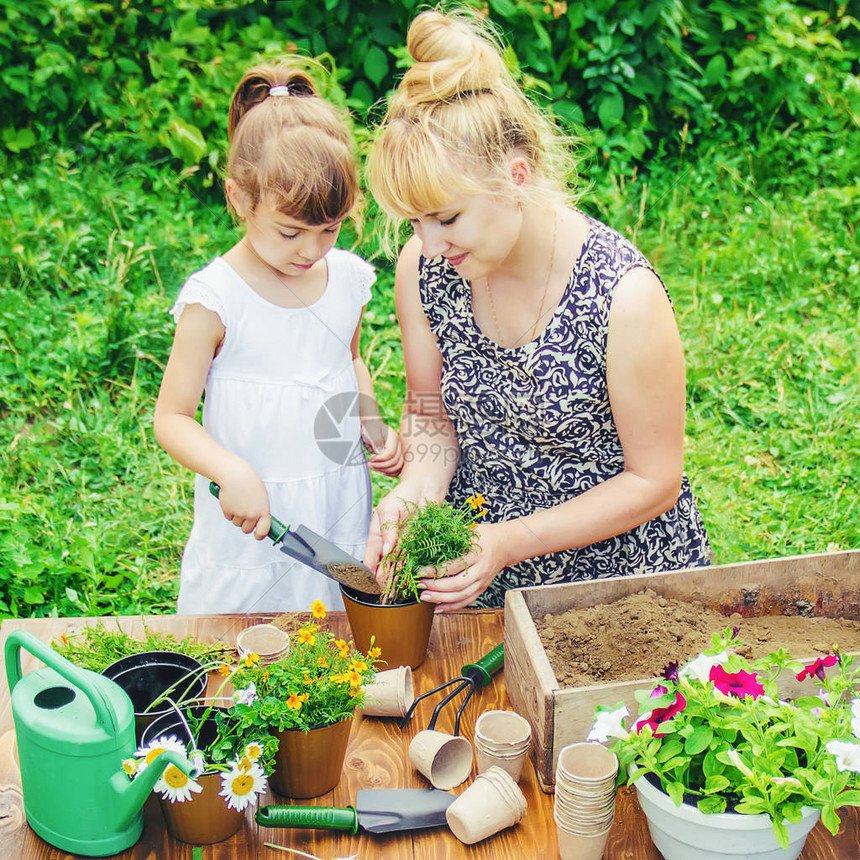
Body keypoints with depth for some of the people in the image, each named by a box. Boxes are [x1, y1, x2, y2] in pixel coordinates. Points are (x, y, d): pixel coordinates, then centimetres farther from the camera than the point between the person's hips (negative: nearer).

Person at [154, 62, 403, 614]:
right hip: (251, 525, -4)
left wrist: (374, 426, 3)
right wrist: (231, 472, -29)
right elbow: (172, 417, -12)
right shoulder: (215, 298, -16)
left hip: (341, 506, 4)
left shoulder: (349, 278, -1)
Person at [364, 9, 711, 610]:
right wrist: (418, 488, -18)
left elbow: (653, 481, -16)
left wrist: (510, 542, -23)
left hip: (621, 573, -3)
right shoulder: (422, 268, -11)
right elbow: (430, 410, 4)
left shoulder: (624, 296, -25)